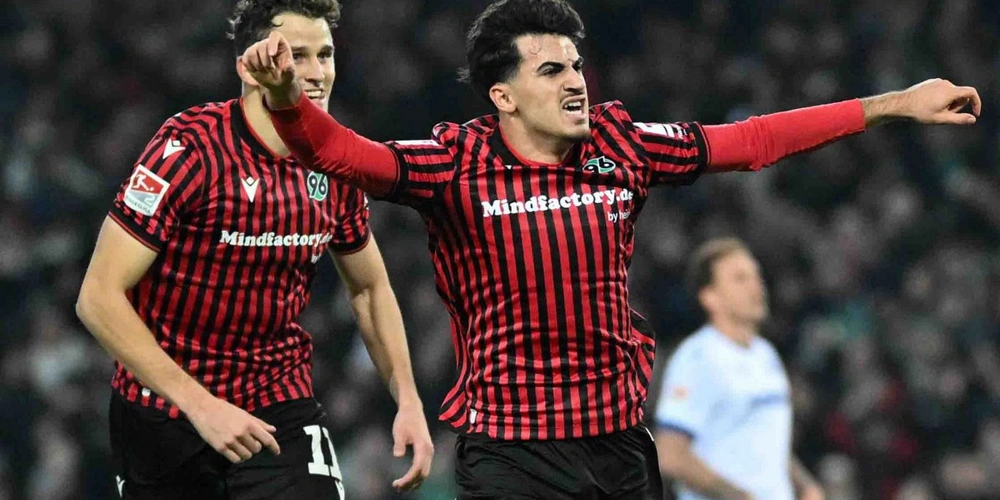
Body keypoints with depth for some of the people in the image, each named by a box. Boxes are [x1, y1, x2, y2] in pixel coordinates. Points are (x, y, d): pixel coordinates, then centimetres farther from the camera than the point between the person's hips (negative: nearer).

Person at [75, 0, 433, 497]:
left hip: (281, 411, 3)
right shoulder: (188, 148, -18)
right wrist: (199, 404, -27)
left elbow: (369, 288, 17)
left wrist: (407, 400, 5)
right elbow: (98, 297, -21)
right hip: (163, 414, -3)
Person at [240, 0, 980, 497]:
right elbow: (346, 155, -22)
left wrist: (892, 106, 12)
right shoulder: (460, 164, -10)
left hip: (620, 440, 5)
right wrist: (285, 98, -44)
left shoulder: (621, 148, 2)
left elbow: (751, 141, 10)